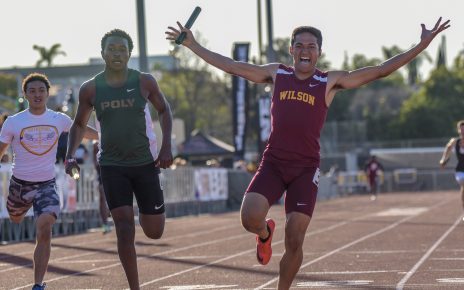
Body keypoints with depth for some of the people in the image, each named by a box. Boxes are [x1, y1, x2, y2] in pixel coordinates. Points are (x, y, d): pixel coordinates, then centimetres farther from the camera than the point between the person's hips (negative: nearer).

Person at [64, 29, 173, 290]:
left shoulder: (145, 82, -5)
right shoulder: (91, 89, -3)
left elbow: (164, 110, 11)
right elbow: (79, 124, 11)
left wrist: (167, 146, 0)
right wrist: (71, 155, -4)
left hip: (145, 163, 1)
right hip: (112, 166, -1)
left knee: (154, 232, 6)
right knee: (125, 228, -14)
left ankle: (144, 210, 43)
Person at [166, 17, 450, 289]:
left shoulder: (330, 82, 5)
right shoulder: (276, 74, 10)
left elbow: (378, 70, 2)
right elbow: (230, 65, 15)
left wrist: (421, 46, -5)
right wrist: (193, 45, 15)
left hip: (306, 168, -1)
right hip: (273, 163, 1)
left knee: (294, 242, -5)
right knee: (250, 218, -21)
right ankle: (265, 233, 18)